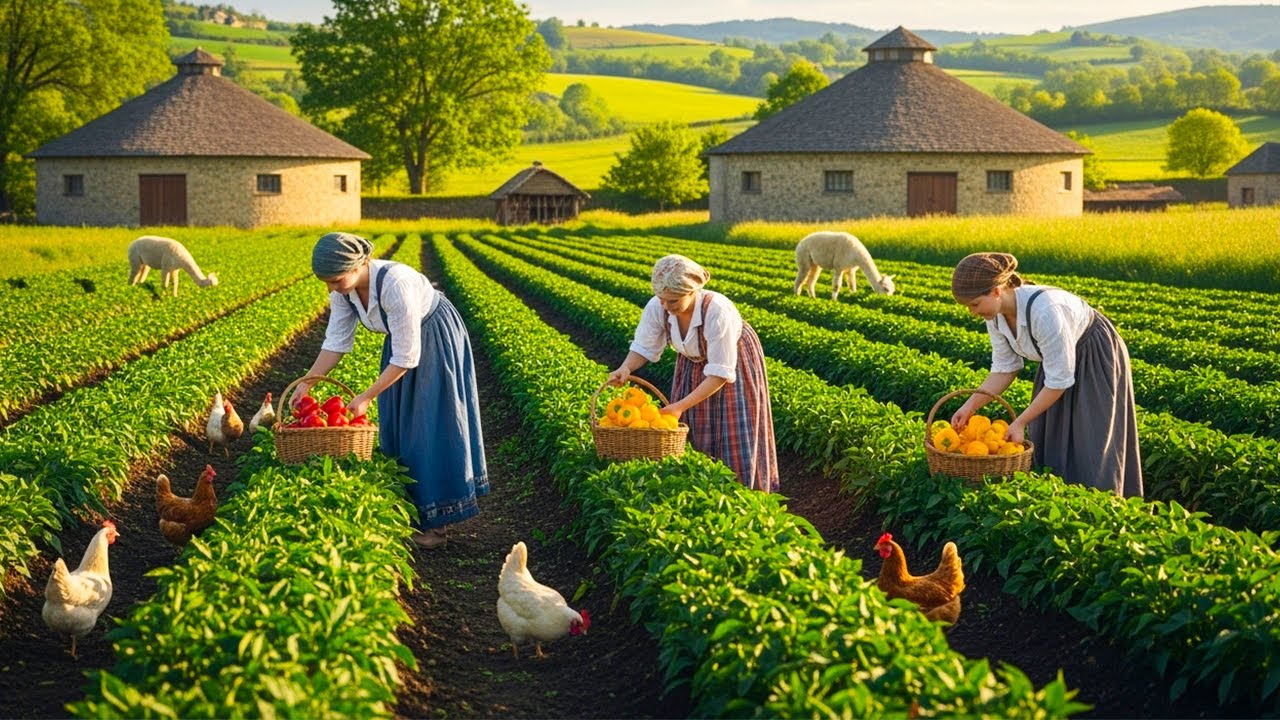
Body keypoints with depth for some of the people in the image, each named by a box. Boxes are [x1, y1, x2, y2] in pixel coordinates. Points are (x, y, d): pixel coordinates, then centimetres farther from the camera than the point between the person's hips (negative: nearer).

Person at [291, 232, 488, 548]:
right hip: (402, 339, 7)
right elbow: (336, 342, -7)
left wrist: (366, 397, -29)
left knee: (431, 426, -3)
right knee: (395, 426, 9)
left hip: (436, 341, -7)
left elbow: (405, 357, -33)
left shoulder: (395, 285, -40)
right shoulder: (344, 288, -17)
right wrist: (306, 383, -15)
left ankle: (435, 522, 5)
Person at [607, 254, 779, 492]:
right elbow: (644, 347, -14)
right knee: (691, 437, 7)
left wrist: (681, 405, -37)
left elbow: (719, 373, -35)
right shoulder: (656, 308, -28)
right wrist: (625, 368, -36)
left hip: (733, 362, -4)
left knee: (733, 438, -1)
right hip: (693, 364, 5)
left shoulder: (718, 313, -41)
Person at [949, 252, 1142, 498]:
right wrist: (970, 406, -17)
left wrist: (1020, 422, -27)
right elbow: (1004, 368, -6)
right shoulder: (995, 314, -17)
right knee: (1043, 445, 5)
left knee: (1088, 447, -6)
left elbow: (1059, 381, -31)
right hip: (1057, 358, 7)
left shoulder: (1043, 311, -40)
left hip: (1097, 360, -7)